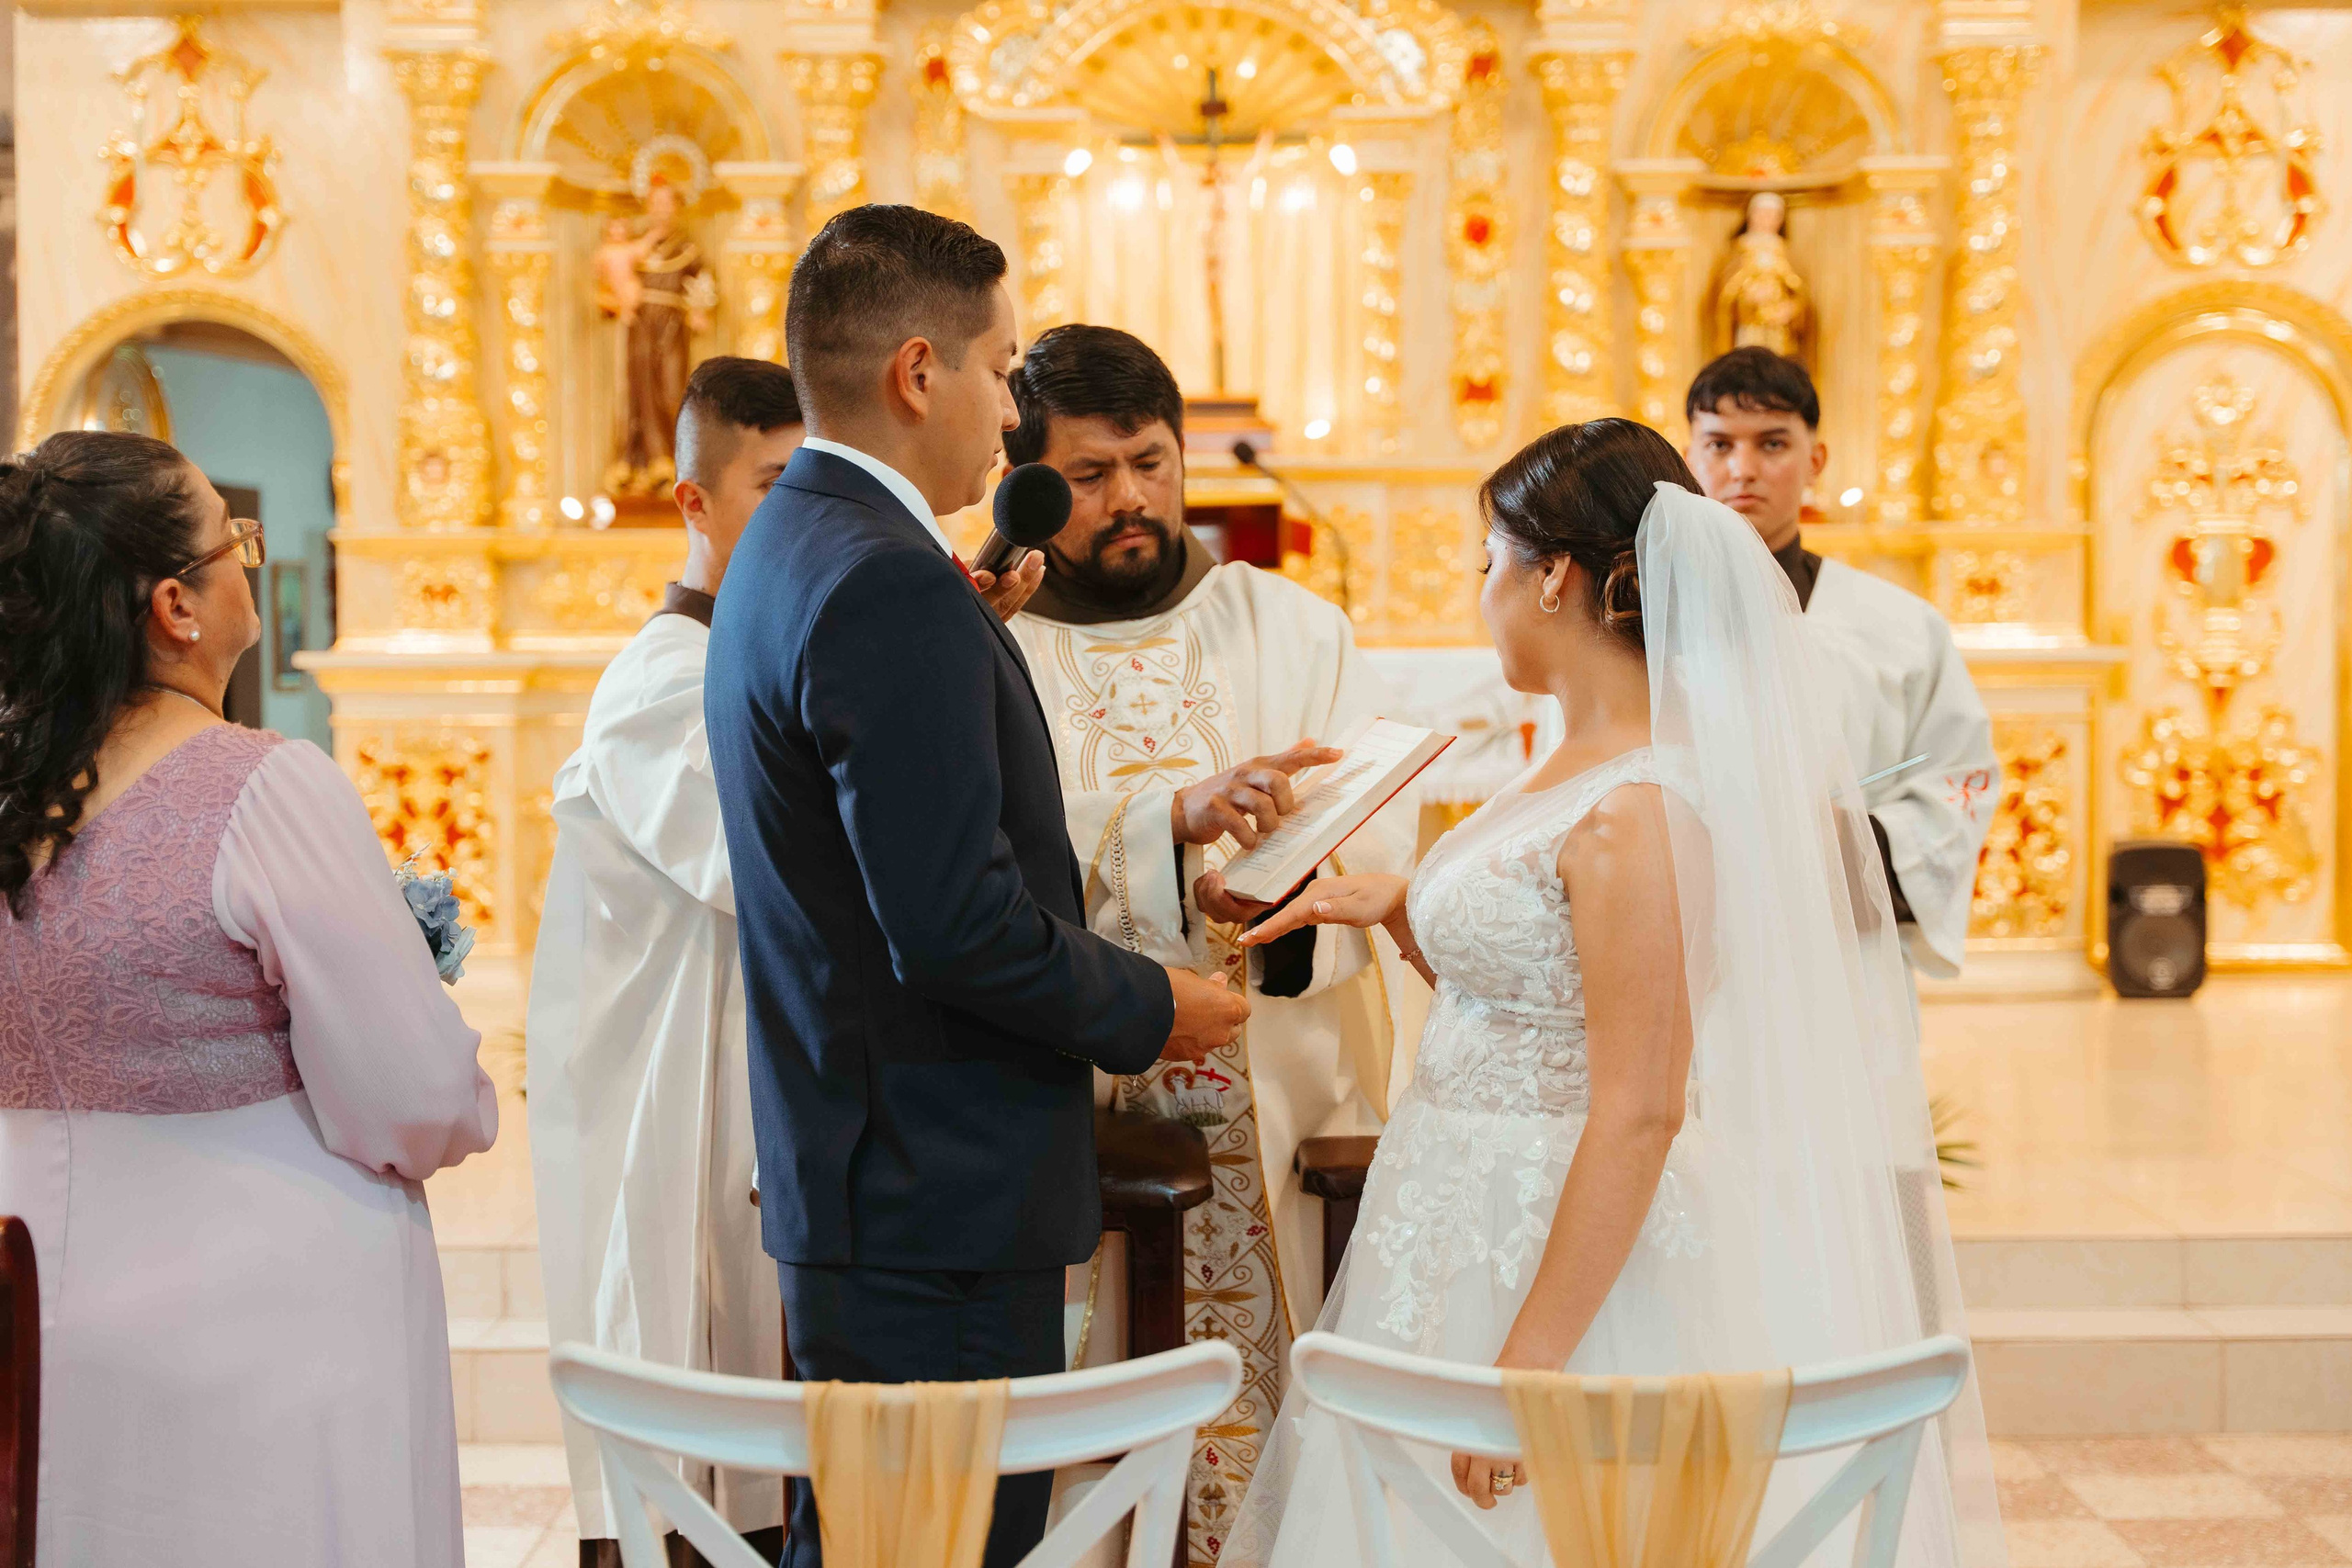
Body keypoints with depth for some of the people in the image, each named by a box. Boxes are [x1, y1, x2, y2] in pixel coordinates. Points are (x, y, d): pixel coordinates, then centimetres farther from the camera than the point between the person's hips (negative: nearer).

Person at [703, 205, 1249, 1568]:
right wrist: (1149, 1010, -7)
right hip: (943, 1207, -10)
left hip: (854, 1186, 10)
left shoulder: (792, 549, 13)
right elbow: (957, 929, -24)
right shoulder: (891, 588, -19)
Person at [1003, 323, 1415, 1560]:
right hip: (1072, 1117, -2)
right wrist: (1181, 817, -27)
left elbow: (1386, 836, 0)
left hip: (1286, 1108, 2)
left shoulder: (1297, 630, 12)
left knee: (1280, 1426, 0)